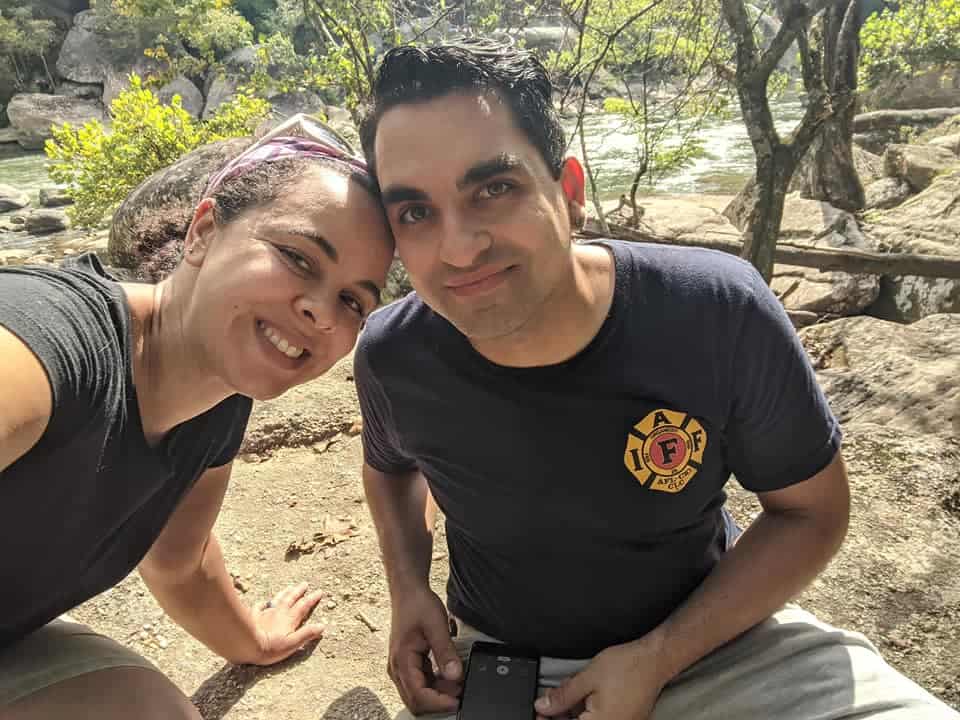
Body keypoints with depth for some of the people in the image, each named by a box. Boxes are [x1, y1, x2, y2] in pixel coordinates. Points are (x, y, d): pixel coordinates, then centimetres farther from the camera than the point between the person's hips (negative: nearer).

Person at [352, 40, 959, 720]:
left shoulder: (720, 313, -24)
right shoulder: (390, 357, -17)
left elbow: (812, 510, -9)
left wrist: (657, 660, -19)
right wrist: (408, 585, -10)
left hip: (712, 631, 0)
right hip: (498, 661, 1)